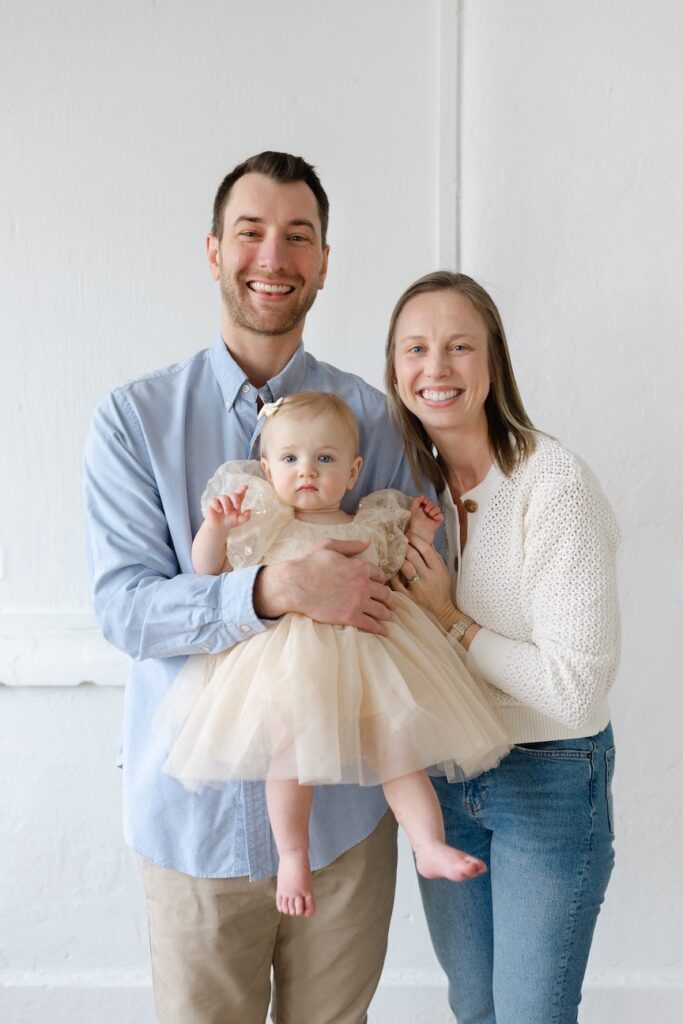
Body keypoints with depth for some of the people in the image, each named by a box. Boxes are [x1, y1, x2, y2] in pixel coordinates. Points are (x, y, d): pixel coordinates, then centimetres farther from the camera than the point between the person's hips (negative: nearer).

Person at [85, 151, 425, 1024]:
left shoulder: (369, 417, 1)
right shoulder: (134, 418, -4)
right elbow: (123, 606, -13)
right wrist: (274, 591, -27)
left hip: (342, 803, 2)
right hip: (198, 807, -1)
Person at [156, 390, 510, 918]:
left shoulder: (372, 529, 15)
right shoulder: (262, 522, 7)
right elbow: (208, 568, 6)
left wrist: (420, 536, 13)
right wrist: (216, 528, -12)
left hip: (363, 655, 3)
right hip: (287, 657, -3)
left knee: (399, 744, -8)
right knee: (294, 736, -23)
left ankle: (430, 843, 1)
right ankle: (292, 853, -7)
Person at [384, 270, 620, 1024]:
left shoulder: (556, 488, -22)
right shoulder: (413, 484, -1)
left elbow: (575, 689, -23)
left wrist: (450, 621, -20)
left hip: (550, 780, -6)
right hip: (443, 770, 6)